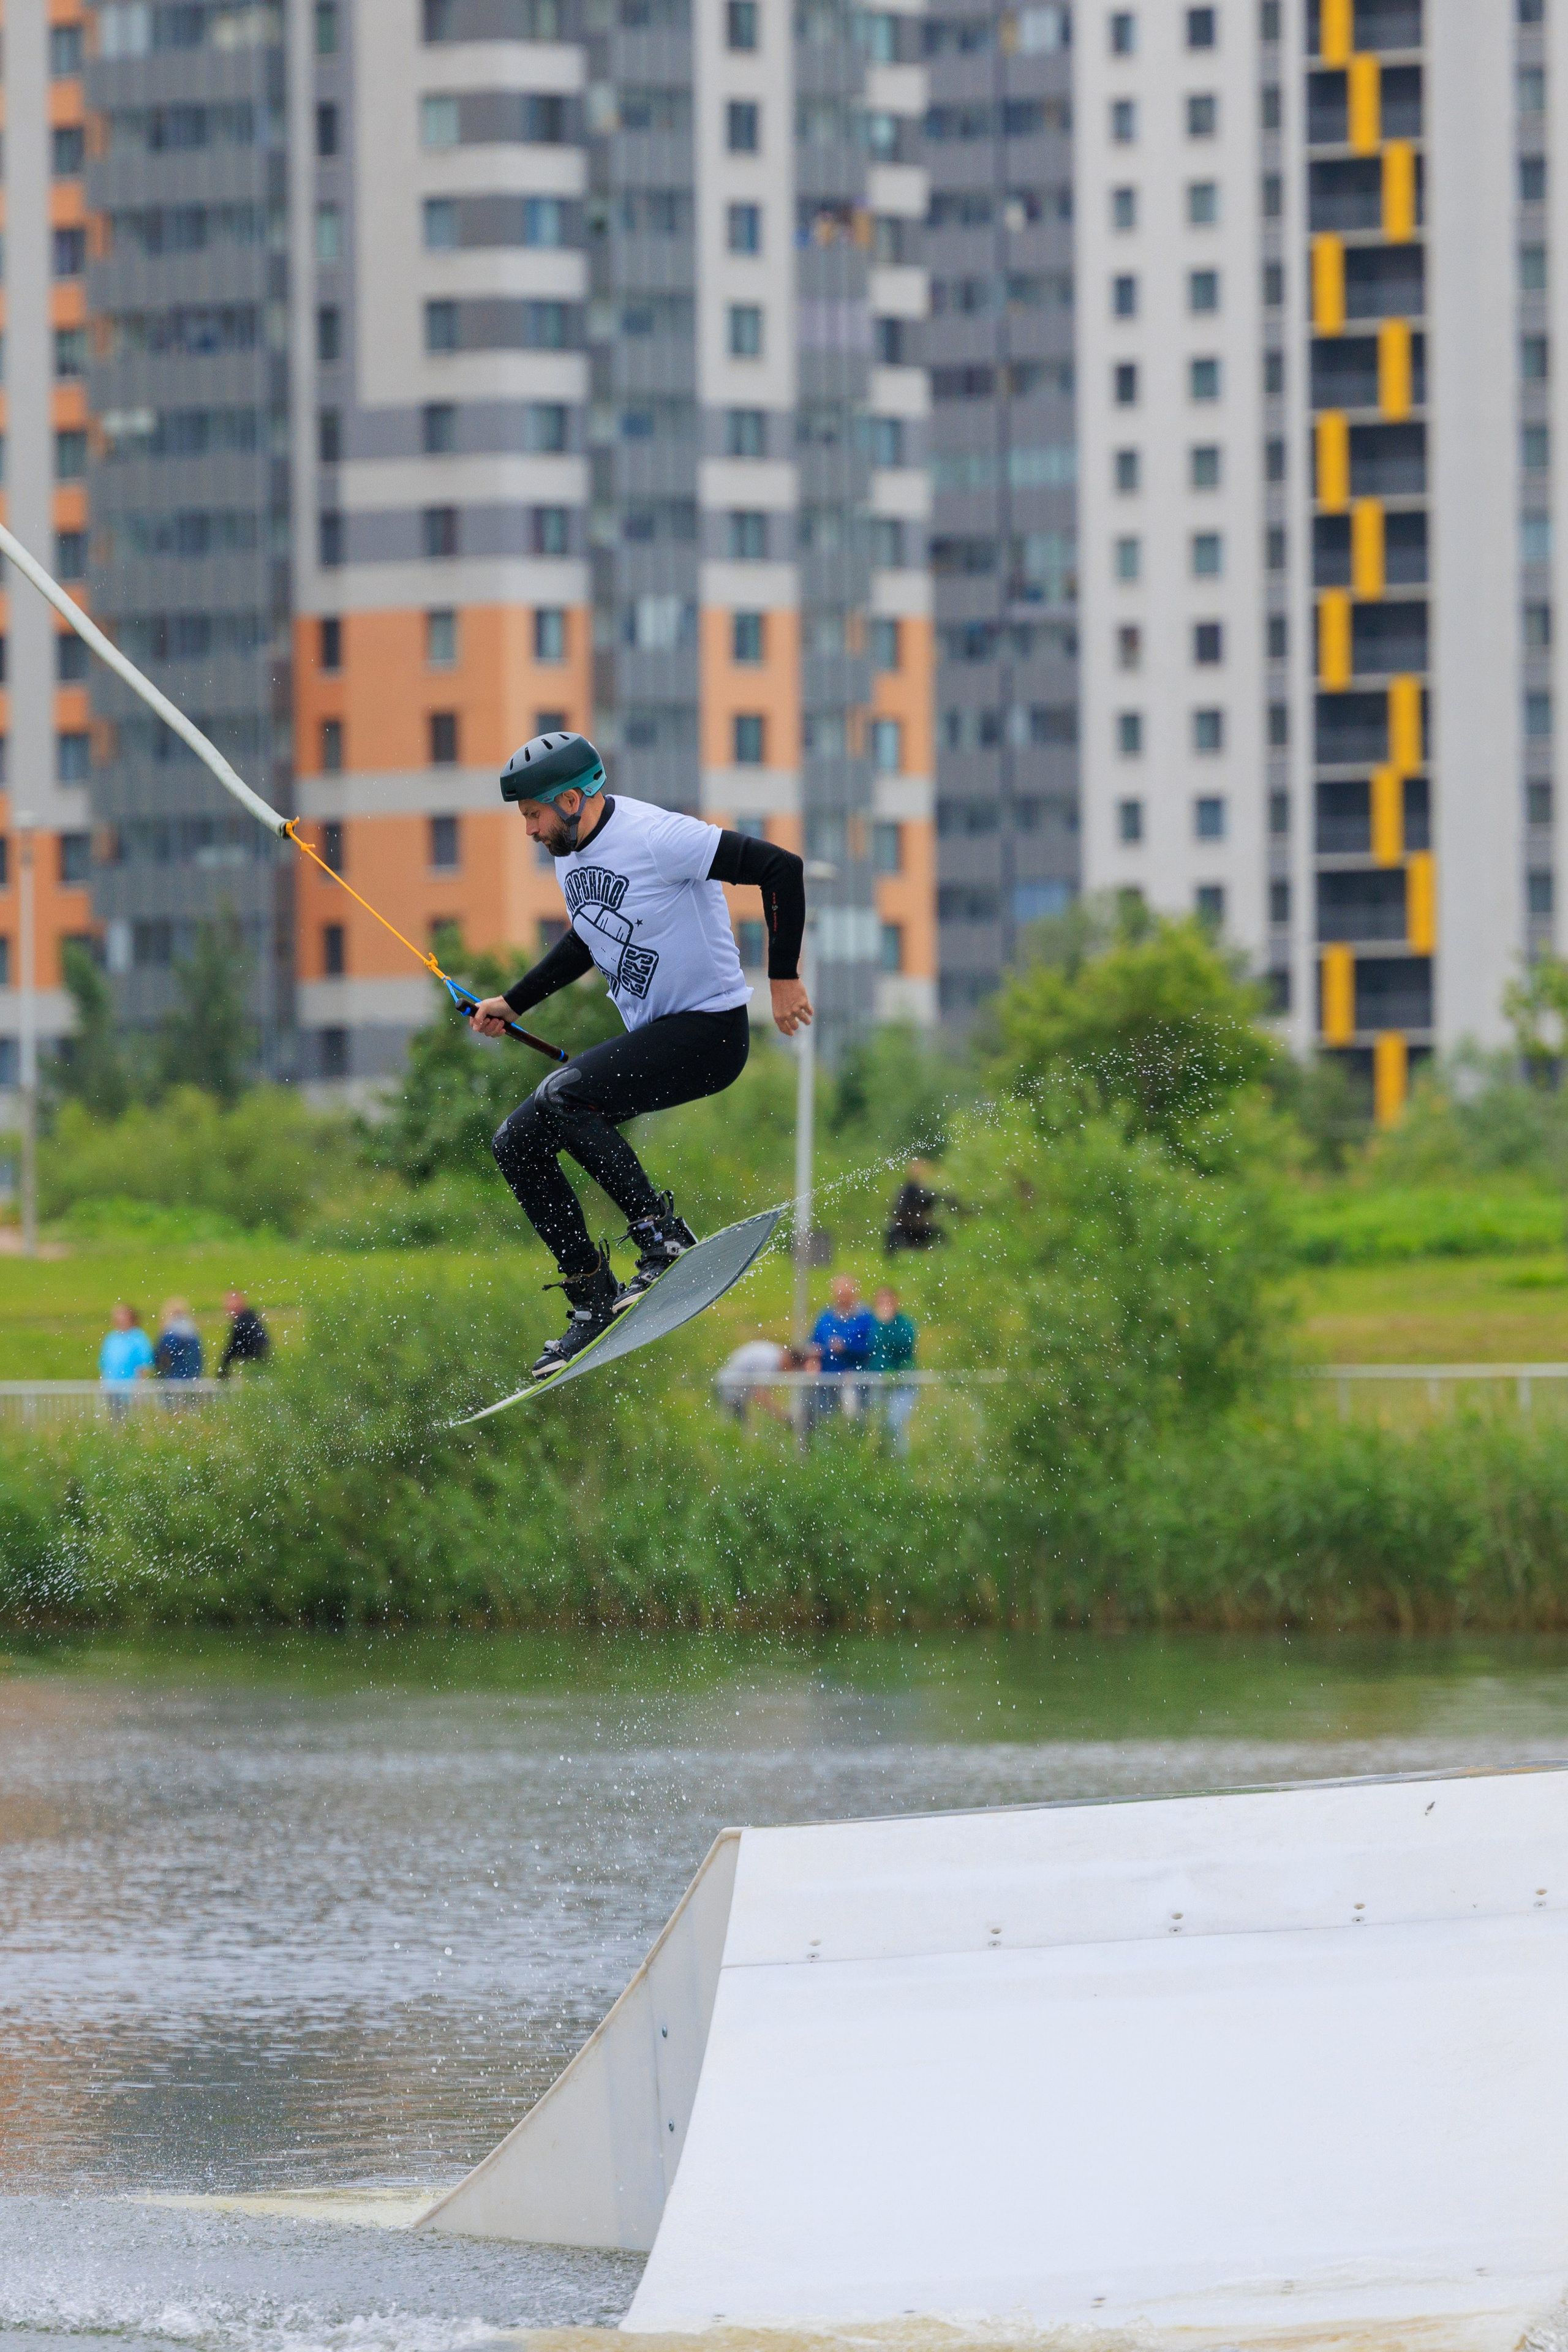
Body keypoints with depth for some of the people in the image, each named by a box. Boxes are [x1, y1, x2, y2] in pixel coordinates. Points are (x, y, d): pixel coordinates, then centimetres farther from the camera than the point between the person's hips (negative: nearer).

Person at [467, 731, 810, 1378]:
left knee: (563, 1094, -29)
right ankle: (592, 1305, 5)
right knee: (517, 1144, 1)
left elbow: (780, 868, -22)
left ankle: (663, 1239, -18)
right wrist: (511, 1003, 22)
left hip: (711, 1032, -9)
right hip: (648, 1035, 9)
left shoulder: (655, 838, -21)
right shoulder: (571, 854, 6)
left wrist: (784, 978, -20)